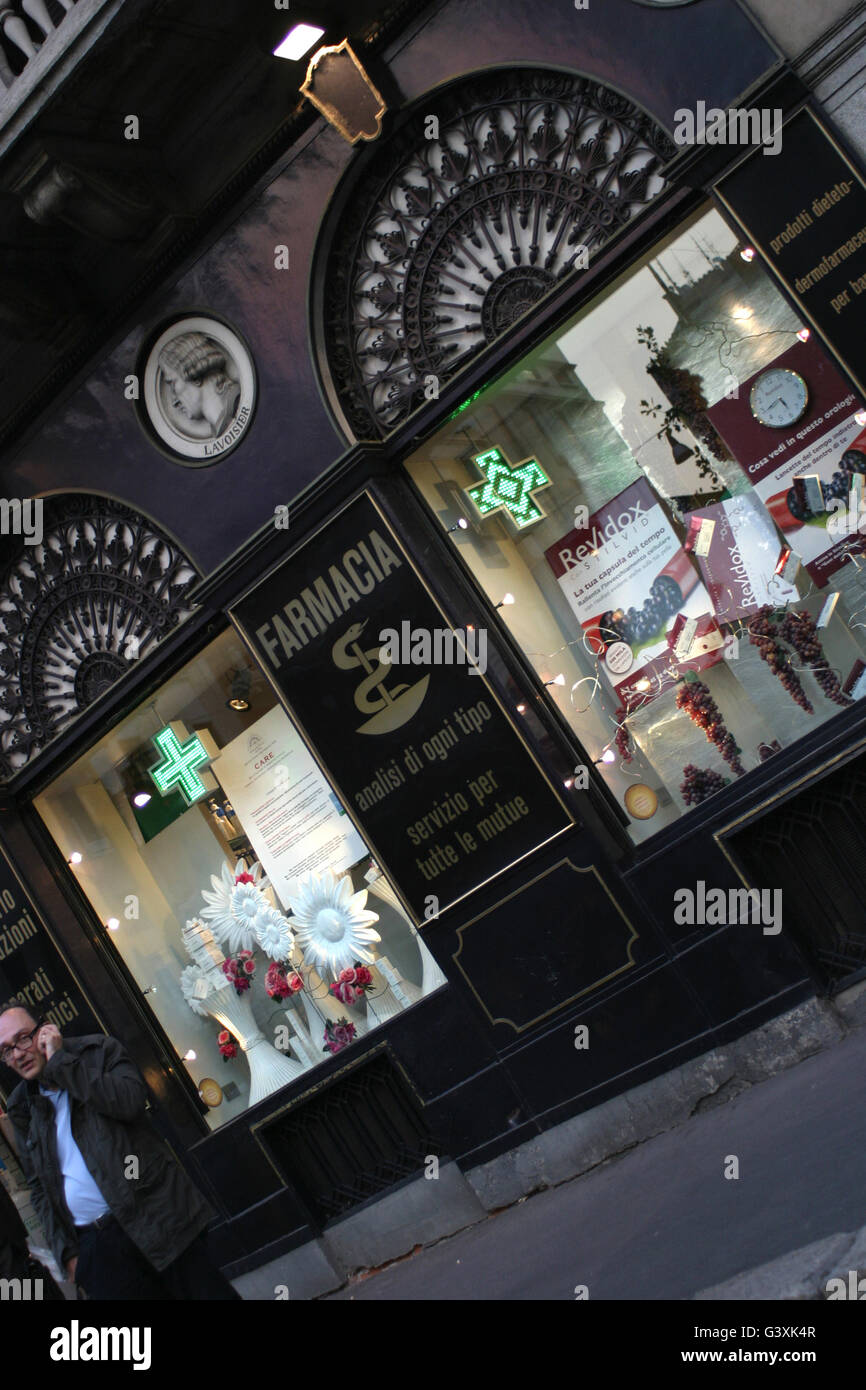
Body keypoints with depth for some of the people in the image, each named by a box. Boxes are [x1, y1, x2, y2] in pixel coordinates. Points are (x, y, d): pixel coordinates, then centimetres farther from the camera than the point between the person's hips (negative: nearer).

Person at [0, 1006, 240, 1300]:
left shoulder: (99, 1050, 2)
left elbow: (131, 1100, -18)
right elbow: (39, 1185, 15)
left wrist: (60, 1062, -13)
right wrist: (65, 1250, 5)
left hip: (153, 1218, -3)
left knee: (208, 1291, -3)